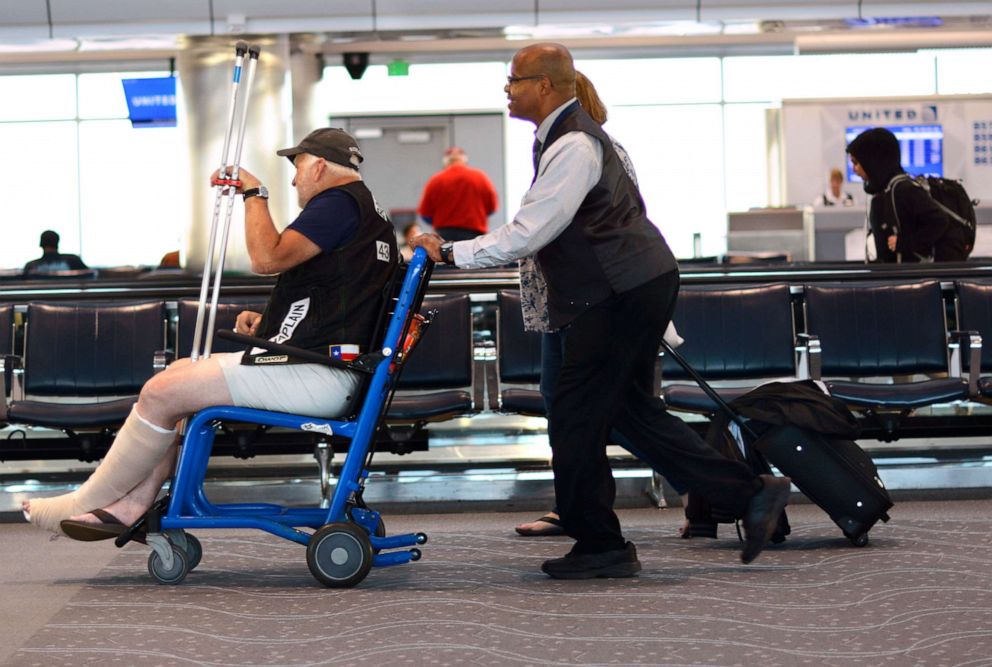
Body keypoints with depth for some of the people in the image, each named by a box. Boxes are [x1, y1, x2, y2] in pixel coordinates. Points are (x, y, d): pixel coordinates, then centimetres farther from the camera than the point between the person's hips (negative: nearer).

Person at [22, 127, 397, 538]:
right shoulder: (368, 211, 22)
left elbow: (267, 258, -23)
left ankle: (86, 504, 3)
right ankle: (134, 503, 9)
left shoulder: (339, 202, -11)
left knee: (162, 393, -9)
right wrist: (268, 322, 16)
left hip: (316, 374, -11)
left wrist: (254, 193, -9)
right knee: (178, 372, 16)